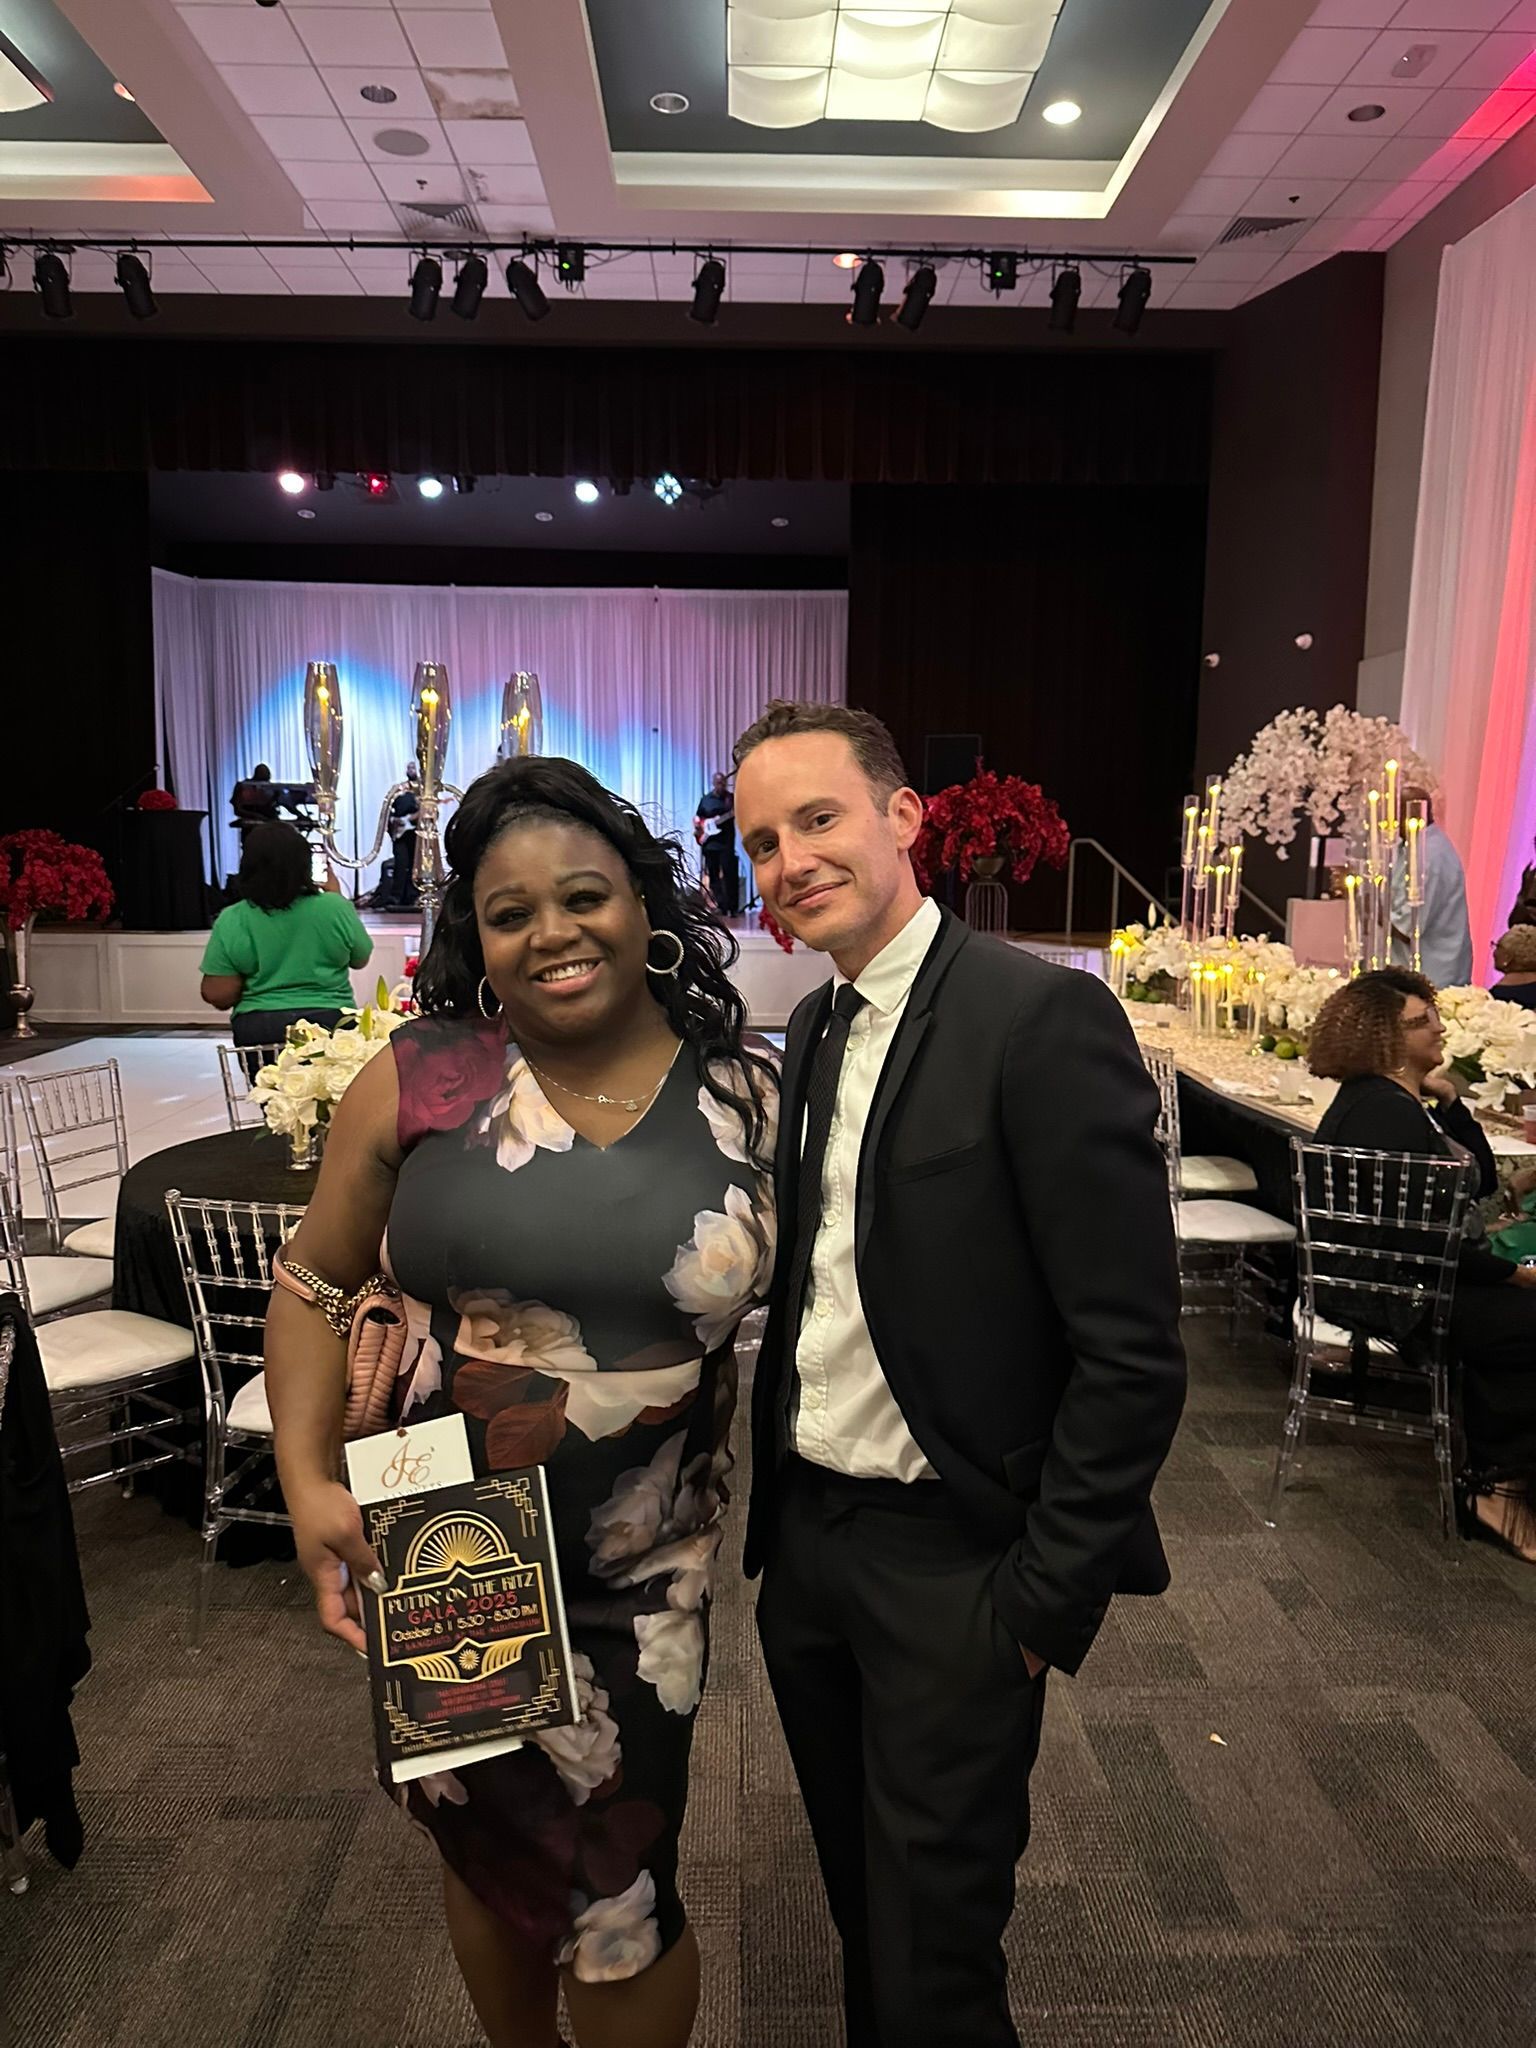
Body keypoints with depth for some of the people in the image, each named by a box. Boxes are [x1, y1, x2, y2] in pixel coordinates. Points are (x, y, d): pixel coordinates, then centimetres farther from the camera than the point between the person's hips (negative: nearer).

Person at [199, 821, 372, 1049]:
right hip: (331, 1022, 0)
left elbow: (216, 995, -9)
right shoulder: (334, 907, -9)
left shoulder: (231, 921, -9)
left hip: (258, 1030, 1)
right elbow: (361, 959, 8)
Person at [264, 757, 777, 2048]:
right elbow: (317, 1280, 0)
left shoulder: (743, 1095, -7)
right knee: (486, 1850, 23)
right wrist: (307, 1479, -10)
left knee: (617, 1895, 15)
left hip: (639, 1583, -1)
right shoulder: (418, 1080, -9)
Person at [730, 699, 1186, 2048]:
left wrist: (1046, 1594, -15)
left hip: (952, 1562, -7)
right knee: (861, 1903, 25)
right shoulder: (817, 1027, 5)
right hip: (805, 1535, 7)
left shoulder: (1045, 1018, -19)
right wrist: (770, 1504, 6)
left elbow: (1133, 1352, -19)